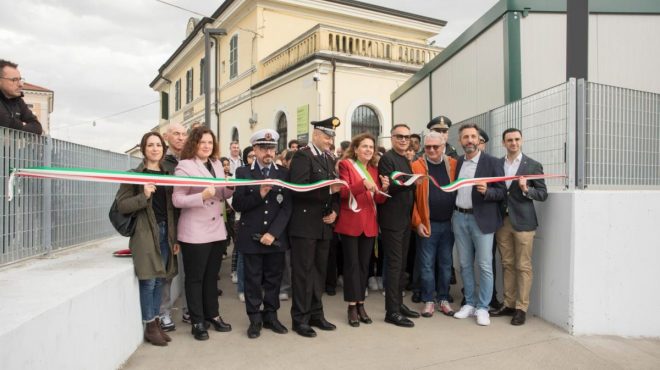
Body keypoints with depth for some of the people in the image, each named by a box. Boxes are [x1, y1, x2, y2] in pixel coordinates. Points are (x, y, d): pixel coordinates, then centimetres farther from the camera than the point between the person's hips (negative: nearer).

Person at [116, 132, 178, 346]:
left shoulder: (168, 174, 12)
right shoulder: (134, 175, -3)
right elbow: (121, 205, -7)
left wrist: (175, 237, 10)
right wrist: (143, 196, -23)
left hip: (165, 232, 5)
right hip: (145, 233, -5)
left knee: (159, 280, 10)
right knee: (148, 280, -2)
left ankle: (156, 323, 21)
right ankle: (150, 327, 11)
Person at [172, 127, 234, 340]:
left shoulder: (217, 164, 10)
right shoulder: (184, 166, -9)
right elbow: (177, 200, -14)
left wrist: (231, 187, -6)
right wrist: (202, 196, -28)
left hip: (217, 230, 6)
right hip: (195, 232, -6)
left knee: (212, 276, 17)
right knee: (195, 278, 6)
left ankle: (212, 315, 30)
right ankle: (197, 321, 18)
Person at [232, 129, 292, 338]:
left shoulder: (284, 174, 4)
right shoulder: (243, 172, 1)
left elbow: (287, 207, -3)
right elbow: (237, 204, -6)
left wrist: (273, 233, -12)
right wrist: (259, 195, -21)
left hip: (276, 237, 2)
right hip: (251, 237, -1)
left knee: (274, 279, 10)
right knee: (253, 280, 8)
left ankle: (271, 316, 24)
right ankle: (255, 319, 20)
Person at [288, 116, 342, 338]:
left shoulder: (329, 159, 15)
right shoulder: (302, 155, -9)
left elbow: (335, 190, 16)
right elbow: (299, 189, -21)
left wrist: (335, 210, -1)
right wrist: (328, 190, -23)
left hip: (324, 225, 8)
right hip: (305, 224, -7)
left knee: (319, 271, 14)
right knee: (303, 272, 1)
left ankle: (316, 314, 26)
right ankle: (300, 318, 12)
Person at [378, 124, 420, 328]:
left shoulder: (406, 160, 17)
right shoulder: (387, 158, -9)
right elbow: (387, 187, -19)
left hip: (405, 219, 9)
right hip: (392, 219, -9)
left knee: (401, 263, 13)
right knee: (394, 264, -6)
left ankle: (398, 303, 24)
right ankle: (392, 311, 1)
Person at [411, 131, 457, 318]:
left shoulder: (453, 164, 4)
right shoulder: (416, 166, -4)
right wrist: (417, 222, -10)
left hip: (449, 223, 3)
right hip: (427, 224, -2)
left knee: (445, 264, 12)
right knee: (427, 265, 5)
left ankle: (443, 299, 25)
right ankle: (429, 300, 17)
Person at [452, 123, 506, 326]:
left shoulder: (491, 162, -4)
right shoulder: (457, 162, 9)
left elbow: (502, 192, -5)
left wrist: (486, 191, -23)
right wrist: (452, 213, 0)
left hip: (481, 219, -4)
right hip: (459, 218, 4)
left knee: (484, 265, 0)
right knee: (465, 264, 12)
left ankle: (482, 307, 12)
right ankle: (470, 303, 24)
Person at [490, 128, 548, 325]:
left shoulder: (533, 165, -1)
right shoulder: (496, 164, 9)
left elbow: (543, 194, -2)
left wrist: (526, 189, -18)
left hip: (523, 221, -3)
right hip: (502, 220, 3)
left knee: (523, 266, 1)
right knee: (507, 265, 10)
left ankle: (521, 308, 10)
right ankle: (508, 304, 19)